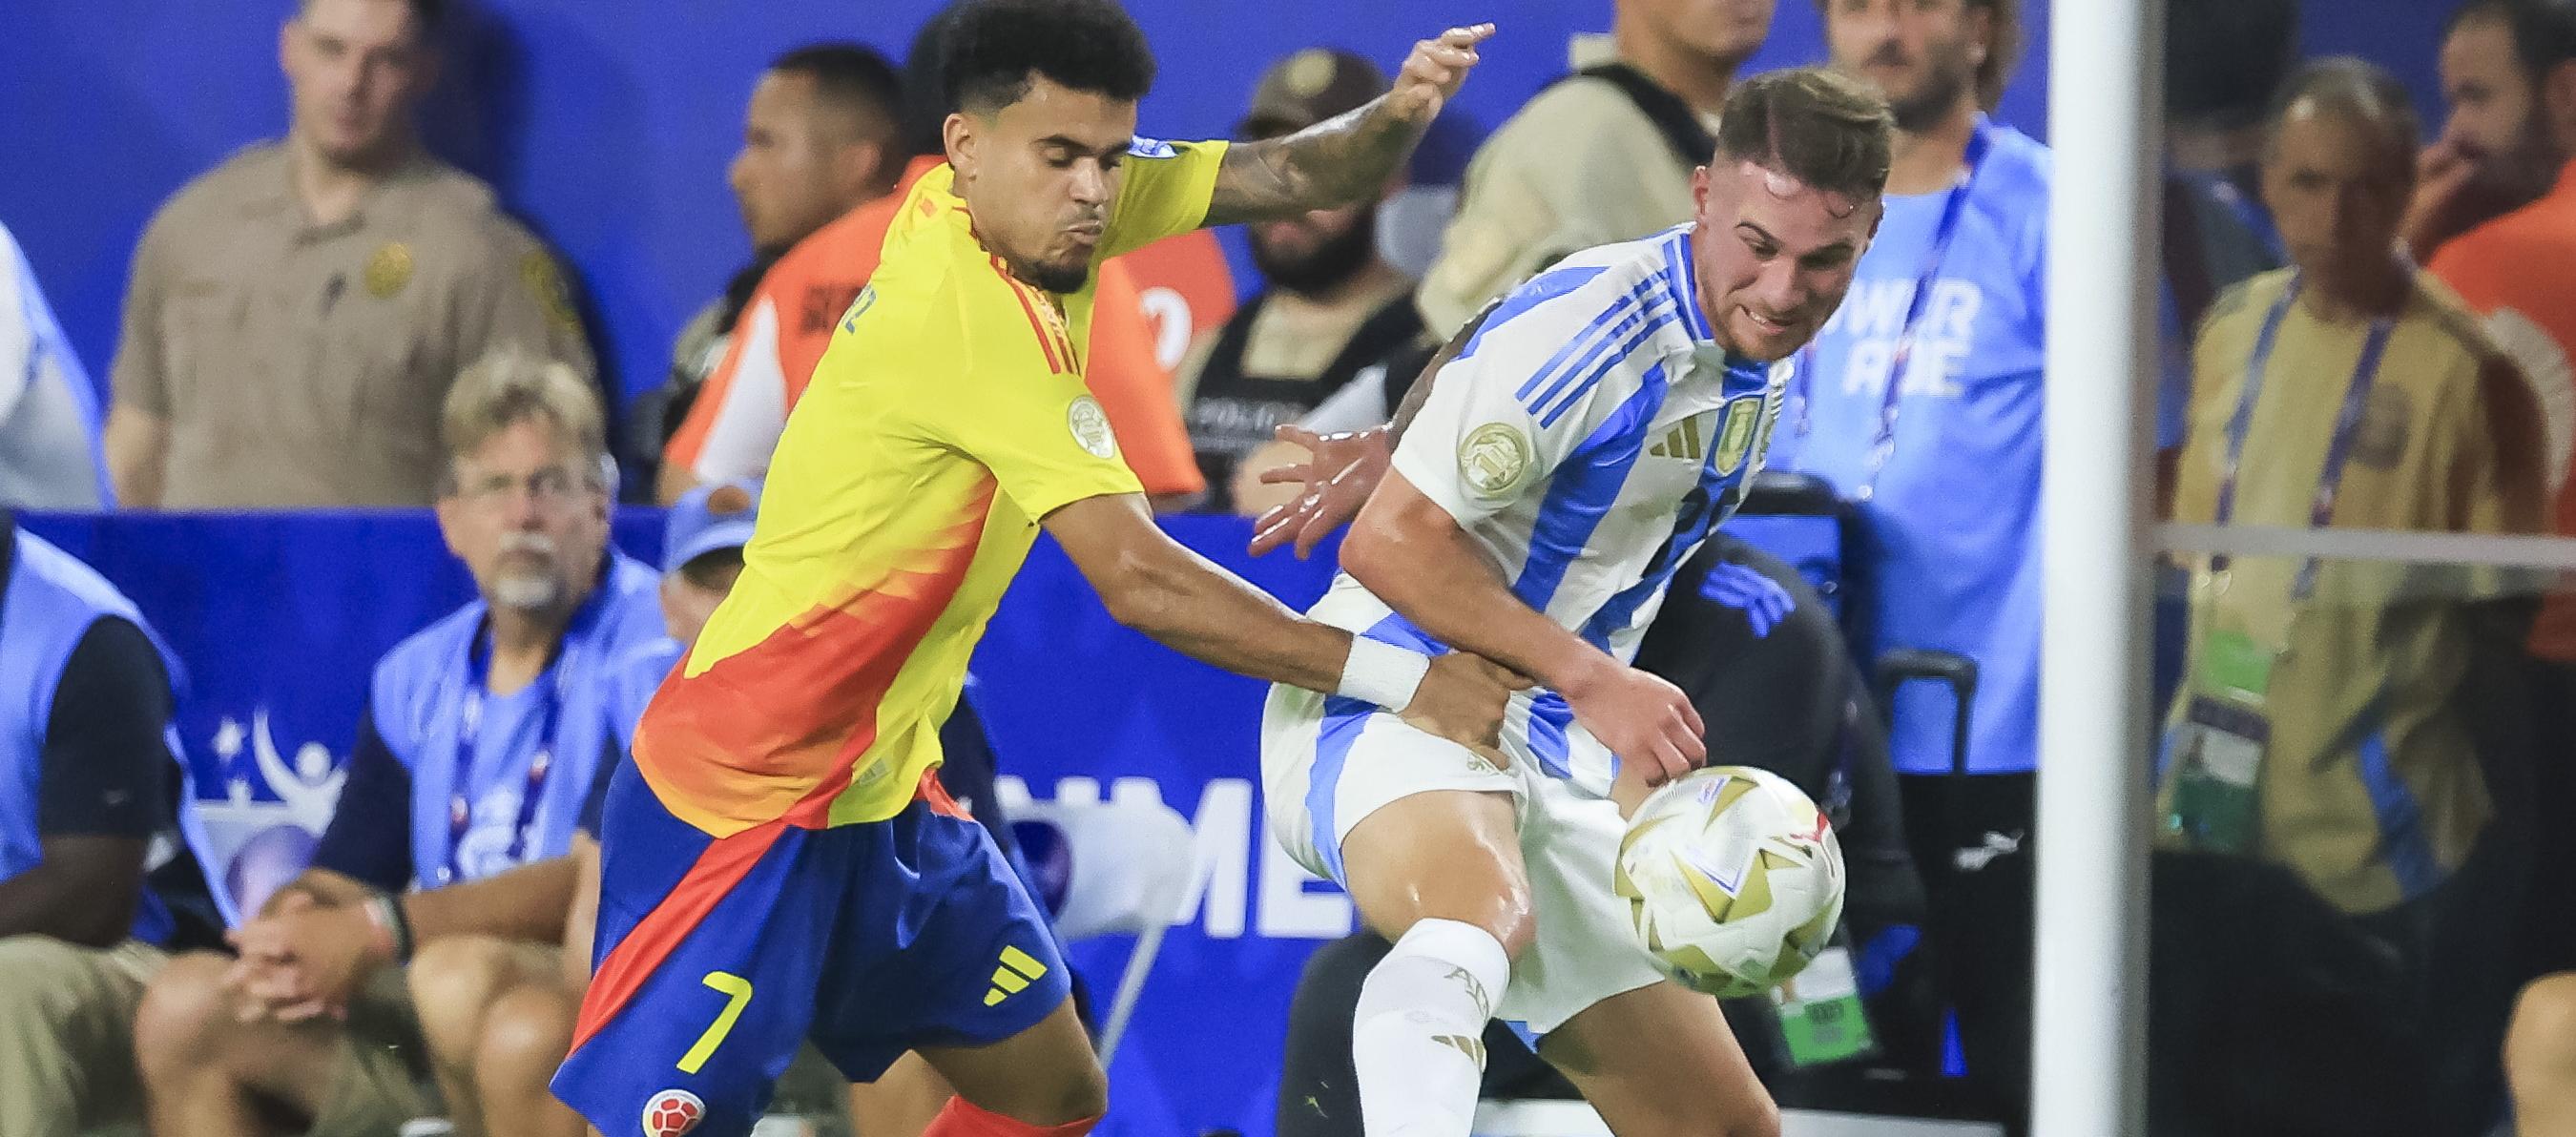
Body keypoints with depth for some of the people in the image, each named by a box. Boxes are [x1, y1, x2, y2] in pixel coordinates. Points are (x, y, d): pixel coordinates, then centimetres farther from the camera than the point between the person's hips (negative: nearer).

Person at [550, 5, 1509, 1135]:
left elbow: (1297, 176, 3)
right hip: (740, 798, -9)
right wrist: (1398, 679, -26)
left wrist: (1396, 116, -21)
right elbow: (1139, 581, -29)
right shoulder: (966, 312, -25)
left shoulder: (1036, 207, -1)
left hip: (882, 789, 10)